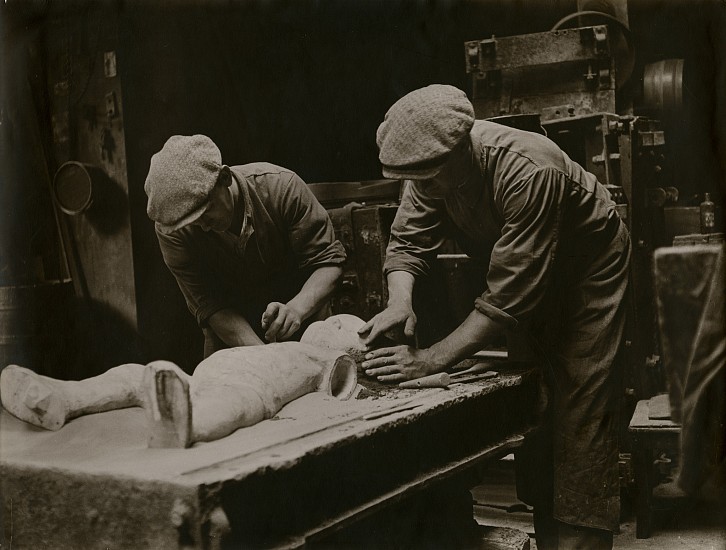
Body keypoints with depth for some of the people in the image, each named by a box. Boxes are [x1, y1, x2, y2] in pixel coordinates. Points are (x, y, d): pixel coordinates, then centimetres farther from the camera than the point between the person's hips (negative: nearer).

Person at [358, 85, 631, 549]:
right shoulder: (431, 163, -19)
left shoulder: (530, 172, -40)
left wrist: (432, 360, -41)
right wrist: (401, 301, -35)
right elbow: (409, 240, -14)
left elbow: (509, 297, -40)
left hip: (588, 270, -6)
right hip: (528, 272, 7)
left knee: (579, 402, -11)